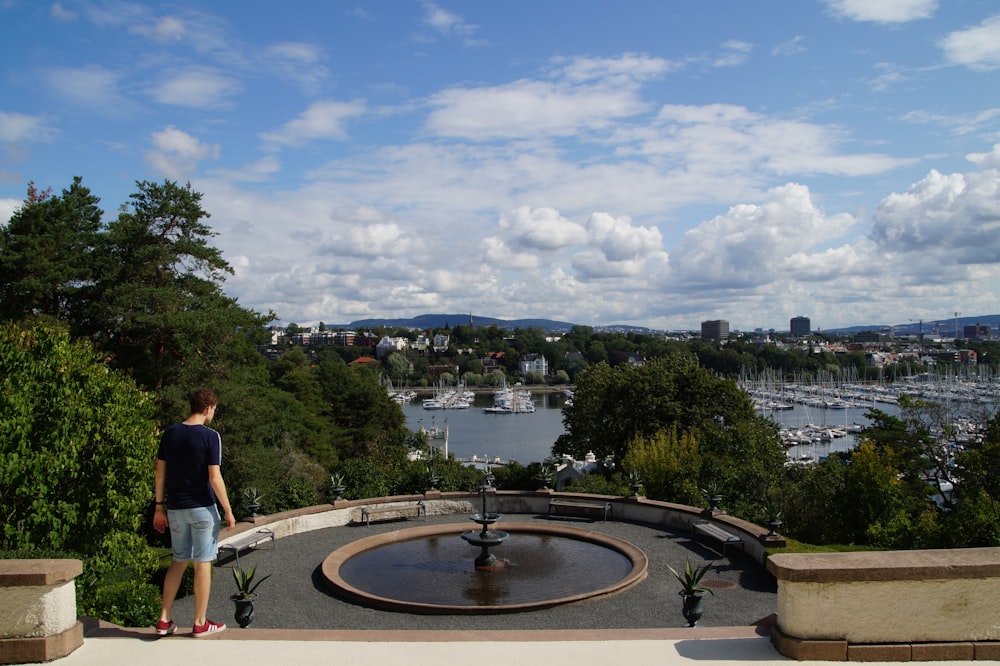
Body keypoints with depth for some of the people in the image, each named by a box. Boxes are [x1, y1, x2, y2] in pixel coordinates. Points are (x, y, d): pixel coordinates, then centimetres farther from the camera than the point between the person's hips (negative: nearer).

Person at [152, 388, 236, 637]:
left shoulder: (170, 433, 4)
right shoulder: (210, 436, -13)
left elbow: (160, 472, 6)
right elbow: (214, 478, -15)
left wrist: (159, 507, 13)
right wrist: (228, 510, -7)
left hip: (176, 507, 5)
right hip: (202, 507, -5)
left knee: (179, 561, 18)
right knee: (202, 563, 5)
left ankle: (164, 620, 19)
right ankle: (200, 623, 12)